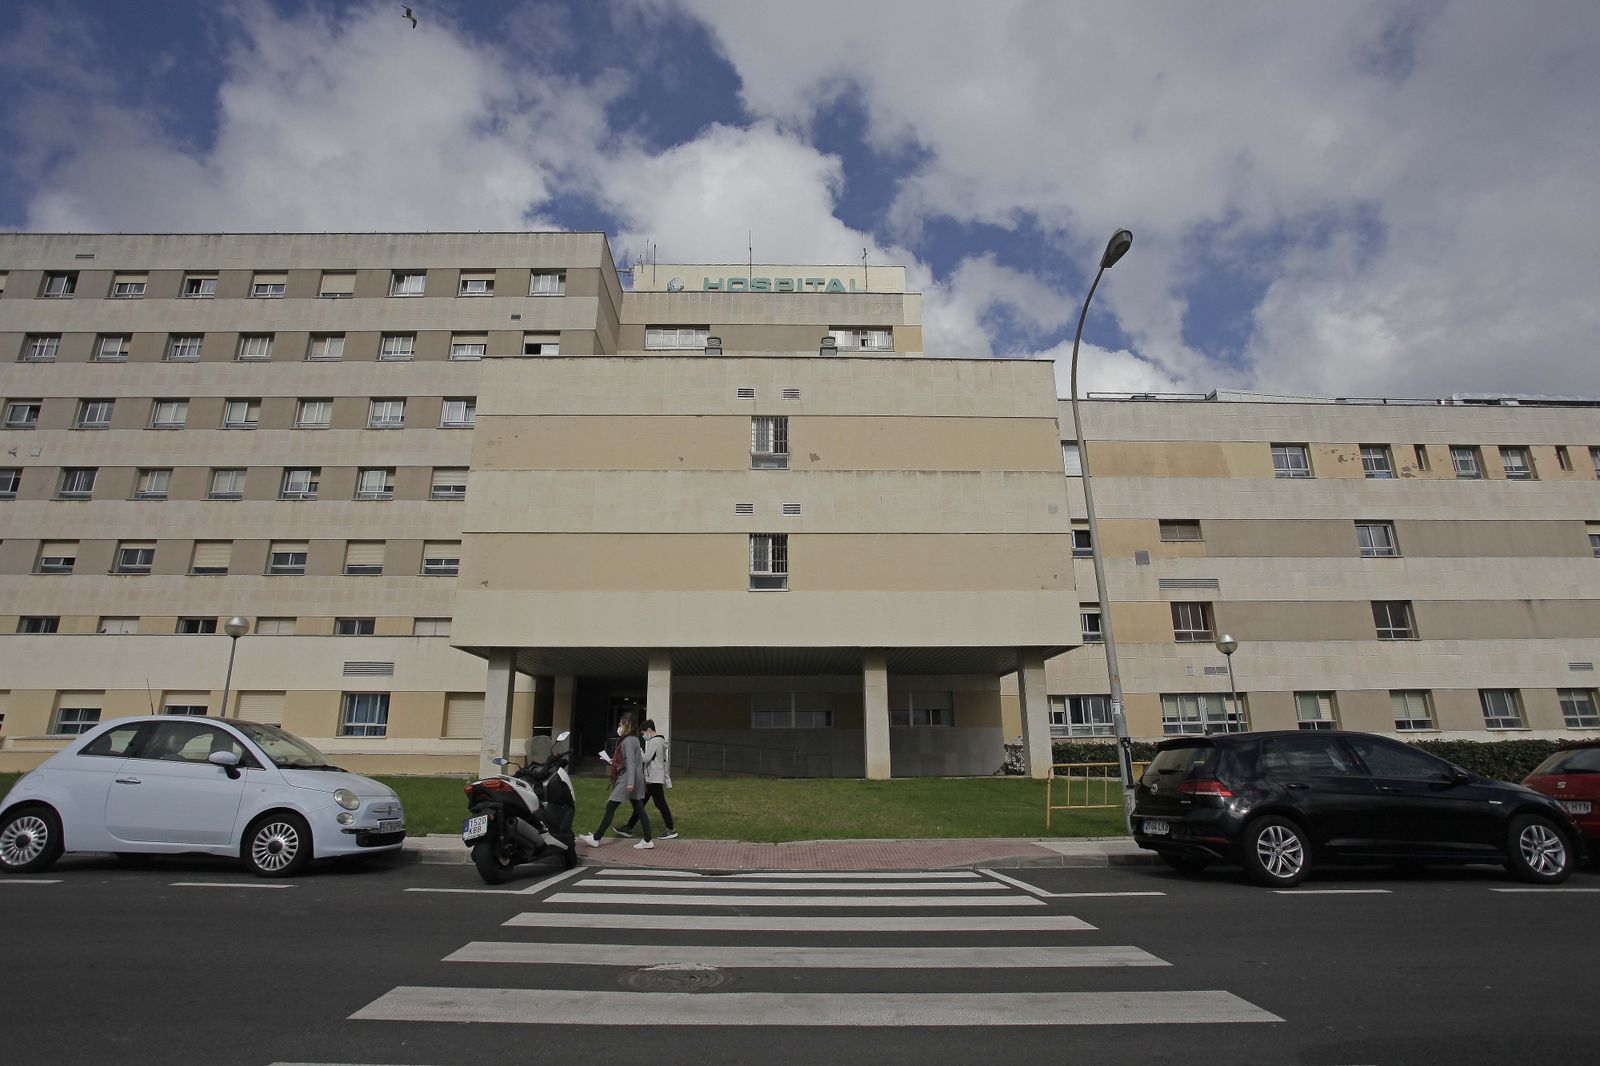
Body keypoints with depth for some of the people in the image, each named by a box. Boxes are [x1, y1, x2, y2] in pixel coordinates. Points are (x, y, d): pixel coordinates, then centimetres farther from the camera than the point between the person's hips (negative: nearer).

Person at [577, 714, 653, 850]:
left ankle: (595, 839, 5)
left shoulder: (628, 741, -13)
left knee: (610, 807, -2)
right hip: (637, 780, 10)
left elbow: (631, 762, -21)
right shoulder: (633, 739, 15)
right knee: (639, 809, 7)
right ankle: (648, 840, 5)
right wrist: (613, 761, 23)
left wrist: (630, 782, -26)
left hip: (627, 779, -10)